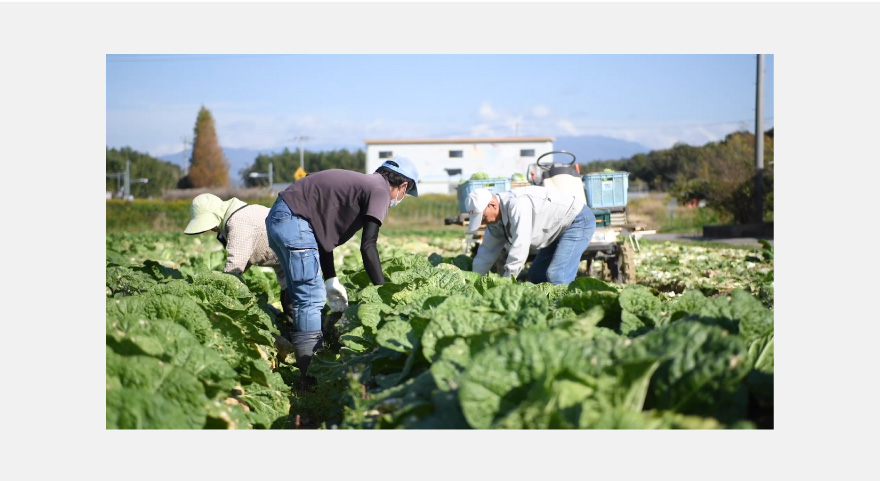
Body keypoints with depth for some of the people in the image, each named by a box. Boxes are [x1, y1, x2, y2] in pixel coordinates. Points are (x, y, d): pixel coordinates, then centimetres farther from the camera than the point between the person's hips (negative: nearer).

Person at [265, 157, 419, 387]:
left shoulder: (359, 183, 21)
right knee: (312, 297, -7)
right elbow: (368, 246, -14)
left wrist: (331, 280, 21)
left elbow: (324, 230, 22)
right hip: (294, 220, -10)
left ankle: (307, 368, 23)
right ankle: (312, 376, -4)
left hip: (279, 217, 10)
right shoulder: (380, 190, -5)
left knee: (303, 294, 16)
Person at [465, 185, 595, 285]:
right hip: (559, 231, 10)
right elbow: (487, 250, 9)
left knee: (556, 277, -22)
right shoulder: (496, 219, 1)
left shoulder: (517, 204, -31)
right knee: (536, 275, 10)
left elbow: (520, 246, -34)